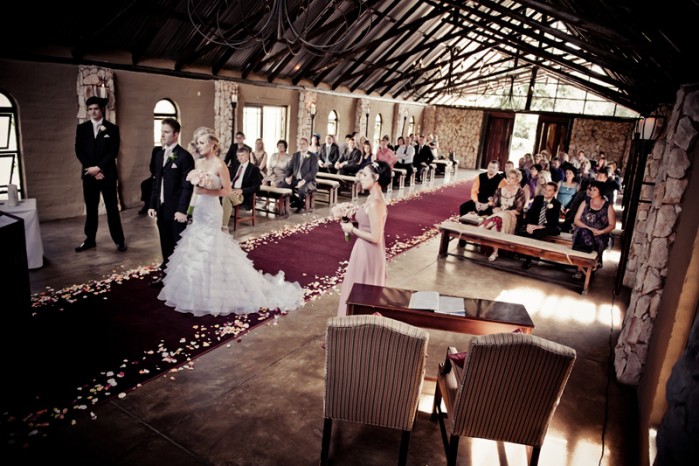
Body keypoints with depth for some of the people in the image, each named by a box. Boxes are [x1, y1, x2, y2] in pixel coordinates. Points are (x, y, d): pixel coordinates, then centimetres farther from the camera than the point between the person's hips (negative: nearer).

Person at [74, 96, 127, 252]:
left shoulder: (112, 128, 0)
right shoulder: (82, 128, 8)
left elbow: (113, 152, -7)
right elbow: (79, 151, 2)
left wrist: (98, 167, -14)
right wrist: (92, 170, -9)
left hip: (107, 174, -2)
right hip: (89, 174, 3)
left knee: (112, 207, 2)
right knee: (90, 208, 9)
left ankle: (119, 240, 8)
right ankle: (90, 239, 18)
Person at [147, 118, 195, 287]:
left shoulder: (184, 156, -11)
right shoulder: (159, 154, 12)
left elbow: (187, 186, -15)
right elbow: (156, 181, 15)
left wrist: (182, 209, -19)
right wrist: (152, 205, 11)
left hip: (176, 209, -7)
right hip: (161, 208, 7)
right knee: (166, 245, 13)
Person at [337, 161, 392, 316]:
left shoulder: (376, 204, -25)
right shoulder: (372, 198, 4)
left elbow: (375, 238, -26)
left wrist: (352, 229, -17)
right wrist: (352, 222, 2)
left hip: (368, 252, -10)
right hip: (365, 250, 10)